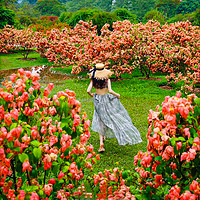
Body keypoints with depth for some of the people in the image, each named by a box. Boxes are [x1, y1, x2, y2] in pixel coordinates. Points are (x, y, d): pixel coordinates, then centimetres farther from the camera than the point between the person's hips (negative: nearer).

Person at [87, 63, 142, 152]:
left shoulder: (93, 79, -6)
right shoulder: (107, 79, -11)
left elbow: (88, 90, -12)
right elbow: (110, 91, -21)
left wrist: (91, 94, 11)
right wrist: (117, 95, -3)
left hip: (98, 101, 2)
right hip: (107, 100, -1)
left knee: (100, 122, 9)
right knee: (117, 118, 18)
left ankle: (101, 143, -2)